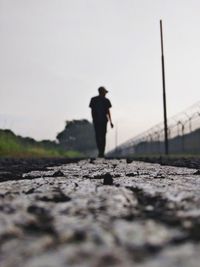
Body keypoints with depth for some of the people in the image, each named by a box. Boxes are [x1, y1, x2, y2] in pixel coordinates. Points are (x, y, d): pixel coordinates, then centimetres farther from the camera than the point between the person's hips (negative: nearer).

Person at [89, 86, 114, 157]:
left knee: (97, 136, 9)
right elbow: (108, 112, -4)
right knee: (103, 136, 5)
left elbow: (92, 110, 3)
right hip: (103, 120, -1)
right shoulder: (106, 100, -3)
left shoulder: (93, 99, 4)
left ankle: (100, 152, 3)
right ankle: (102, 152, 3)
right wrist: (110, 122, 1)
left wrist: (93, 119, 11)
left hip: (96, 120, 1)